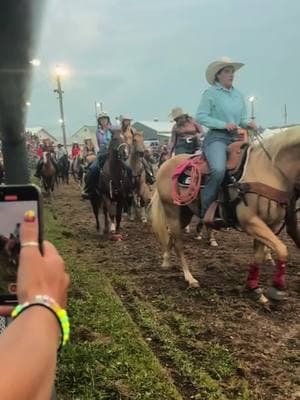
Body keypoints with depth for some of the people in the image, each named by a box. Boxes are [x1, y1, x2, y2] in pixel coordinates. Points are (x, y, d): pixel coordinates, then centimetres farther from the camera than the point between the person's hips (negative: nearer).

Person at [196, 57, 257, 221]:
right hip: (216, 137, -7)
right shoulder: (210, 93, -2)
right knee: (219, 169, -31)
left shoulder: (238, 95, 17)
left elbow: (242, 119, 21)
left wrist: (248, 124, -3)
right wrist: (224, 124, -16)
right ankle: (205, 209, -16)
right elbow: (200, 116, -8)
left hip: (235, 137, 7)